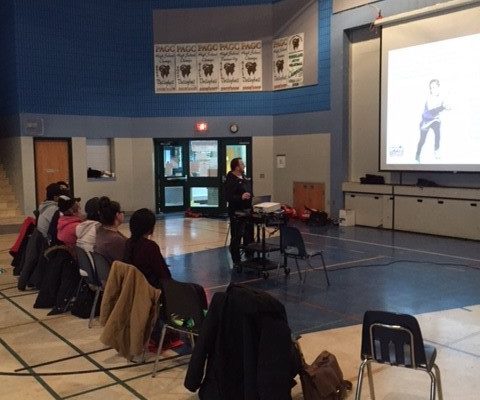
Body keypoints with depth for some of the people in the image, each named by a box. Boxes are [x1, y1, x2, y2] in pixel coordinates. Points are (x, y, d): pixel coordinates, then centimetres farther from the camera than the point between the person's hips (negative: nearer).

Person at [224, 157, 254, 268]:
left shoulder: (245, 178, 13)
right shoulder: (231, 180, -15)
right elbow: (228, 197, -24)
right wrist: (240, 197, -33)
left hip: (247, 211, 9)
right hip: (237, 213, -9)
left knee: (249, 236, 17)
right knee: (236, 237, -2)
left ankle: (250, 257, 29)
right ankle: (236, 261, 6)